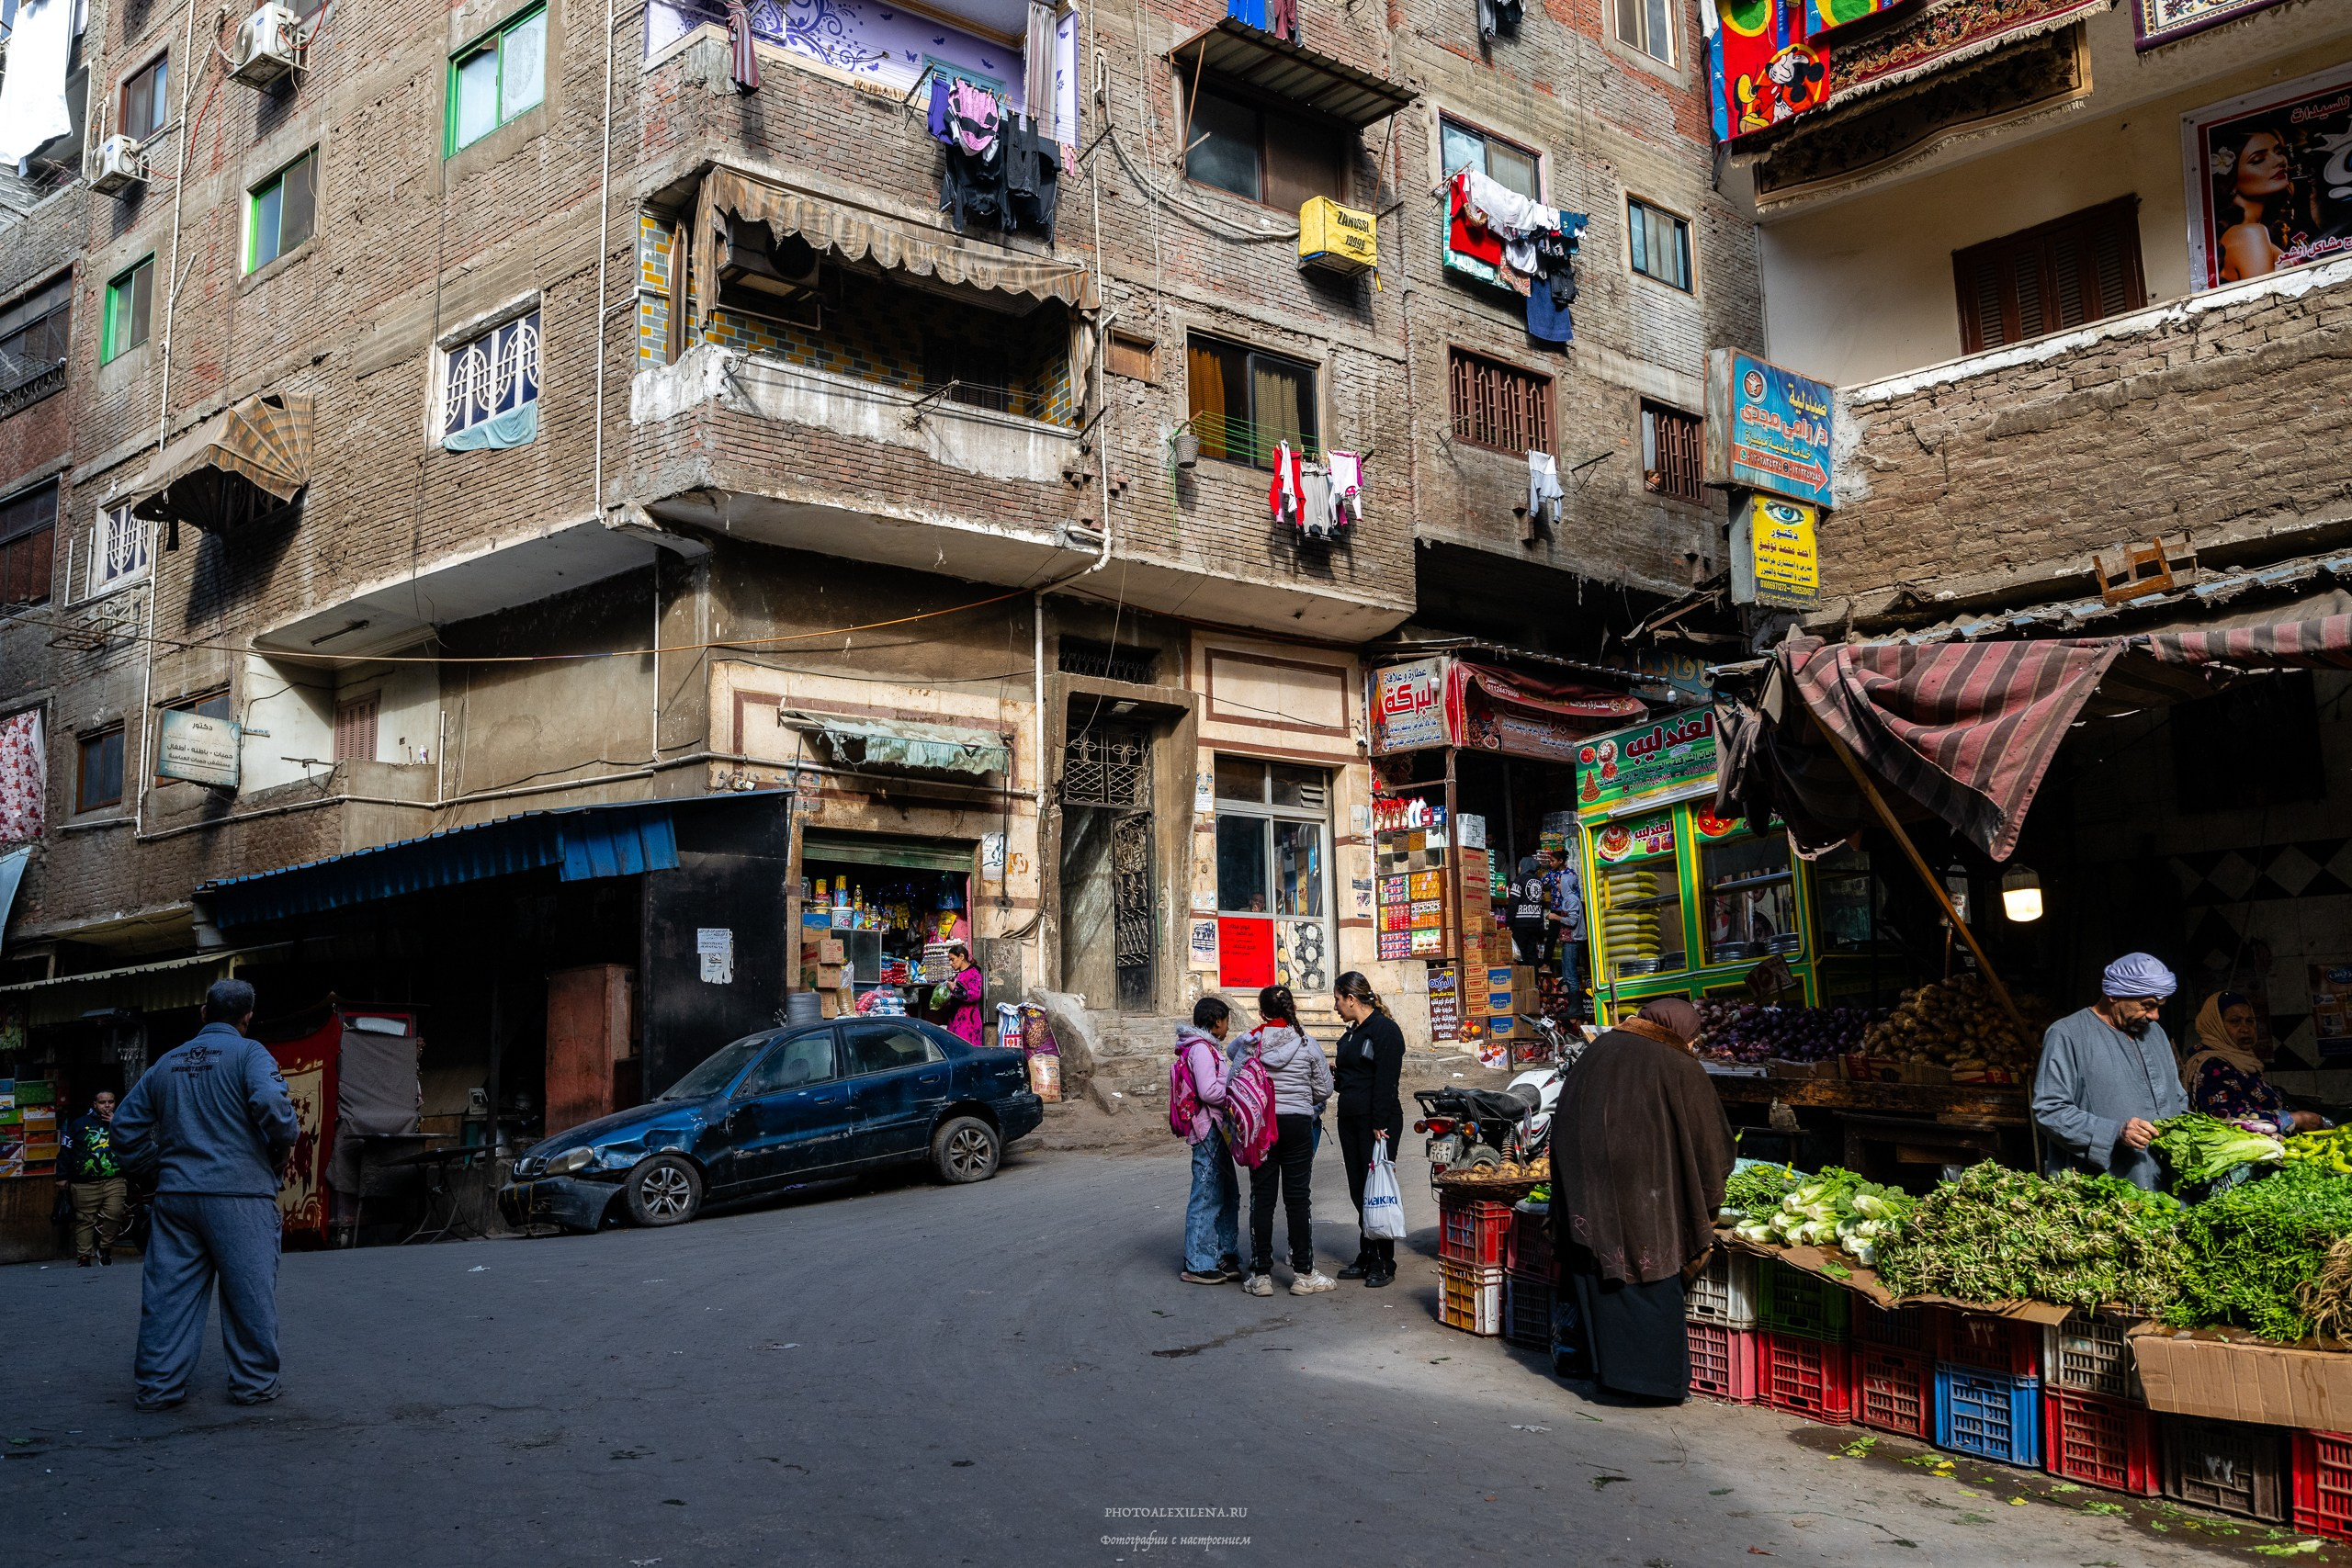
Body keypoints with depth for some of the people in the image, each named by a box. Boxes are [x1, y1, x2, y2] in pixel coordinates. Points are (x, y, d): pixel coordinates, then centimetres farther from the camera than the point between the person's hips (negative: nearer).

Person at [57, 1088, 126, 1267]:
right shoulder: (79, 1123, 12)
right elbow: (65, 1151, 12)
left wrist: (115, 1125, -4)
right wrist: (62, 1176, 6)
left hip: (114, 1181, 0)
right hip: (85, 1183, 0)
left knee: (114, 1214, -17)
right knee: (85, 1220, 0)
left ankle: (105, 1250, 2)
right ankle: (84, 1258, 8)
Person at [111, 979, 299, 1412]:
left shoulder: (168, 1062, 16)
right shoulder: (248, 1053, -4)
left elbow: (126, 1125, 19)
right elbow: (273, 1105, -21)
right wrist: (286, 1144, -3)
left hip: (174, 1194, 6)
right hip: (239, 1192, -5)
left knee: (168, 1290, 10)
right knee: (250, 1289, 3)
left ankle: (158, 1384, 12)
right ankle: (254, 1381, 8)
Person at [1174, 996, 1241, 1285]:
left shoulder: (1209, 1047, 18)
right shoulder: (1201, 1048, -14)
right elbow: (1209, 1091, -22)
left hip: (1217, 1132, 11)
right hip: (1209, 1131, -11)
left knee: (1228, 1195, 15)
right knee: (1207, 1197, -6)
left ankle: (1225, 1256, 23)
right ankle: (1197, 1265, -1)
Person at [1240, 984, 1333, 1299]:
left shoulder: (1250, 1043, -5)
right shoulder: (1307, 1044, -6)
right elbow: (1324, 1090, 1)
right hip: (1297, 1124, -1)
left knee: (1261, 1198, 5)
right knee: (1298, 1198, 5)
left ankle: (1261, 1275, 8)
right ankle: (1303, 1274, 9)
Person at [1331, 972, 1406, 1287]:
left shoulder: (1385, 1030, -10)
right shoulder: (1351, 1034, 18)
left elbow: (1385, 1082, -17)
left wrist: (1380, 1125, -21)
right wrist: (1334, 1070, 6)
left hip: (1378, 1121, -9)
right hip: (1350, 1120, 9)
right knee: (1359, 1192, 10)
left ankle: (1383, 1264, 1)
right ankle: (1366, 1259, 17)